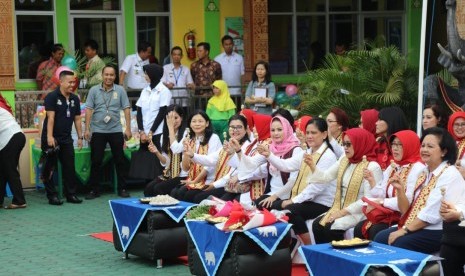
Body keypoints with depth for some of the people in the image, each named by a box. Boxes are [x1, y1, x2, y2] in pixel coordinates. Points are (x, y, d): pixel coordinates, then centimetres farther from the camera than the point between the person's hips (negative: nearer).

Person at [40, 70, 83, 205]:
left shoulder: (75, 99, 9)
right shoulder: (52, 97, -9)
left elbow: (77, 119, 13)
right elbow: (50, 117, -16)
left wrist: (80, 137, 9)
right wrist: (50, 136, -23)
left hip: (66, 139, 5)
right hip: (51, 138, -5)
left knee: (70, 167, 4)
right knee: (49, 168, 2)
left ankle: (71, 194, 13)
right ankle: (52, 196, 8)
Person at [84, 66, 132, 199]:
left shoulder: (120, 90, 2)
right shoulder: (94, 90, 1)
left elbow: (126, 109, 1)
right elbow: (88, 110, 0)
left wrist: (128, 128, -4)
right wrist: (87, 129, -5)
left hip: (116, 130, 0)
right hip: (98, 131, 0)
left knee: (119, 160, 6)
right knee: (96, 161, 3)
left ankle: (122, 188, 16)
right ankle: (94, 189, 12)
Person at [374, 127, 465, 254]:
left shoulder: (450, 175, -11)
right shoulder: (425, 173, 15)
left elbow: (432, 214, -19)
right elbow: (408, 210, 13)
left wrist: (405, 229, -16)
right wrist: (400, 189, -3)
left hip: (438, 231, -8)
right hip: (417, 227, 8)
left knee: (398, 245, -26)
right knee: (380, 238, -12)